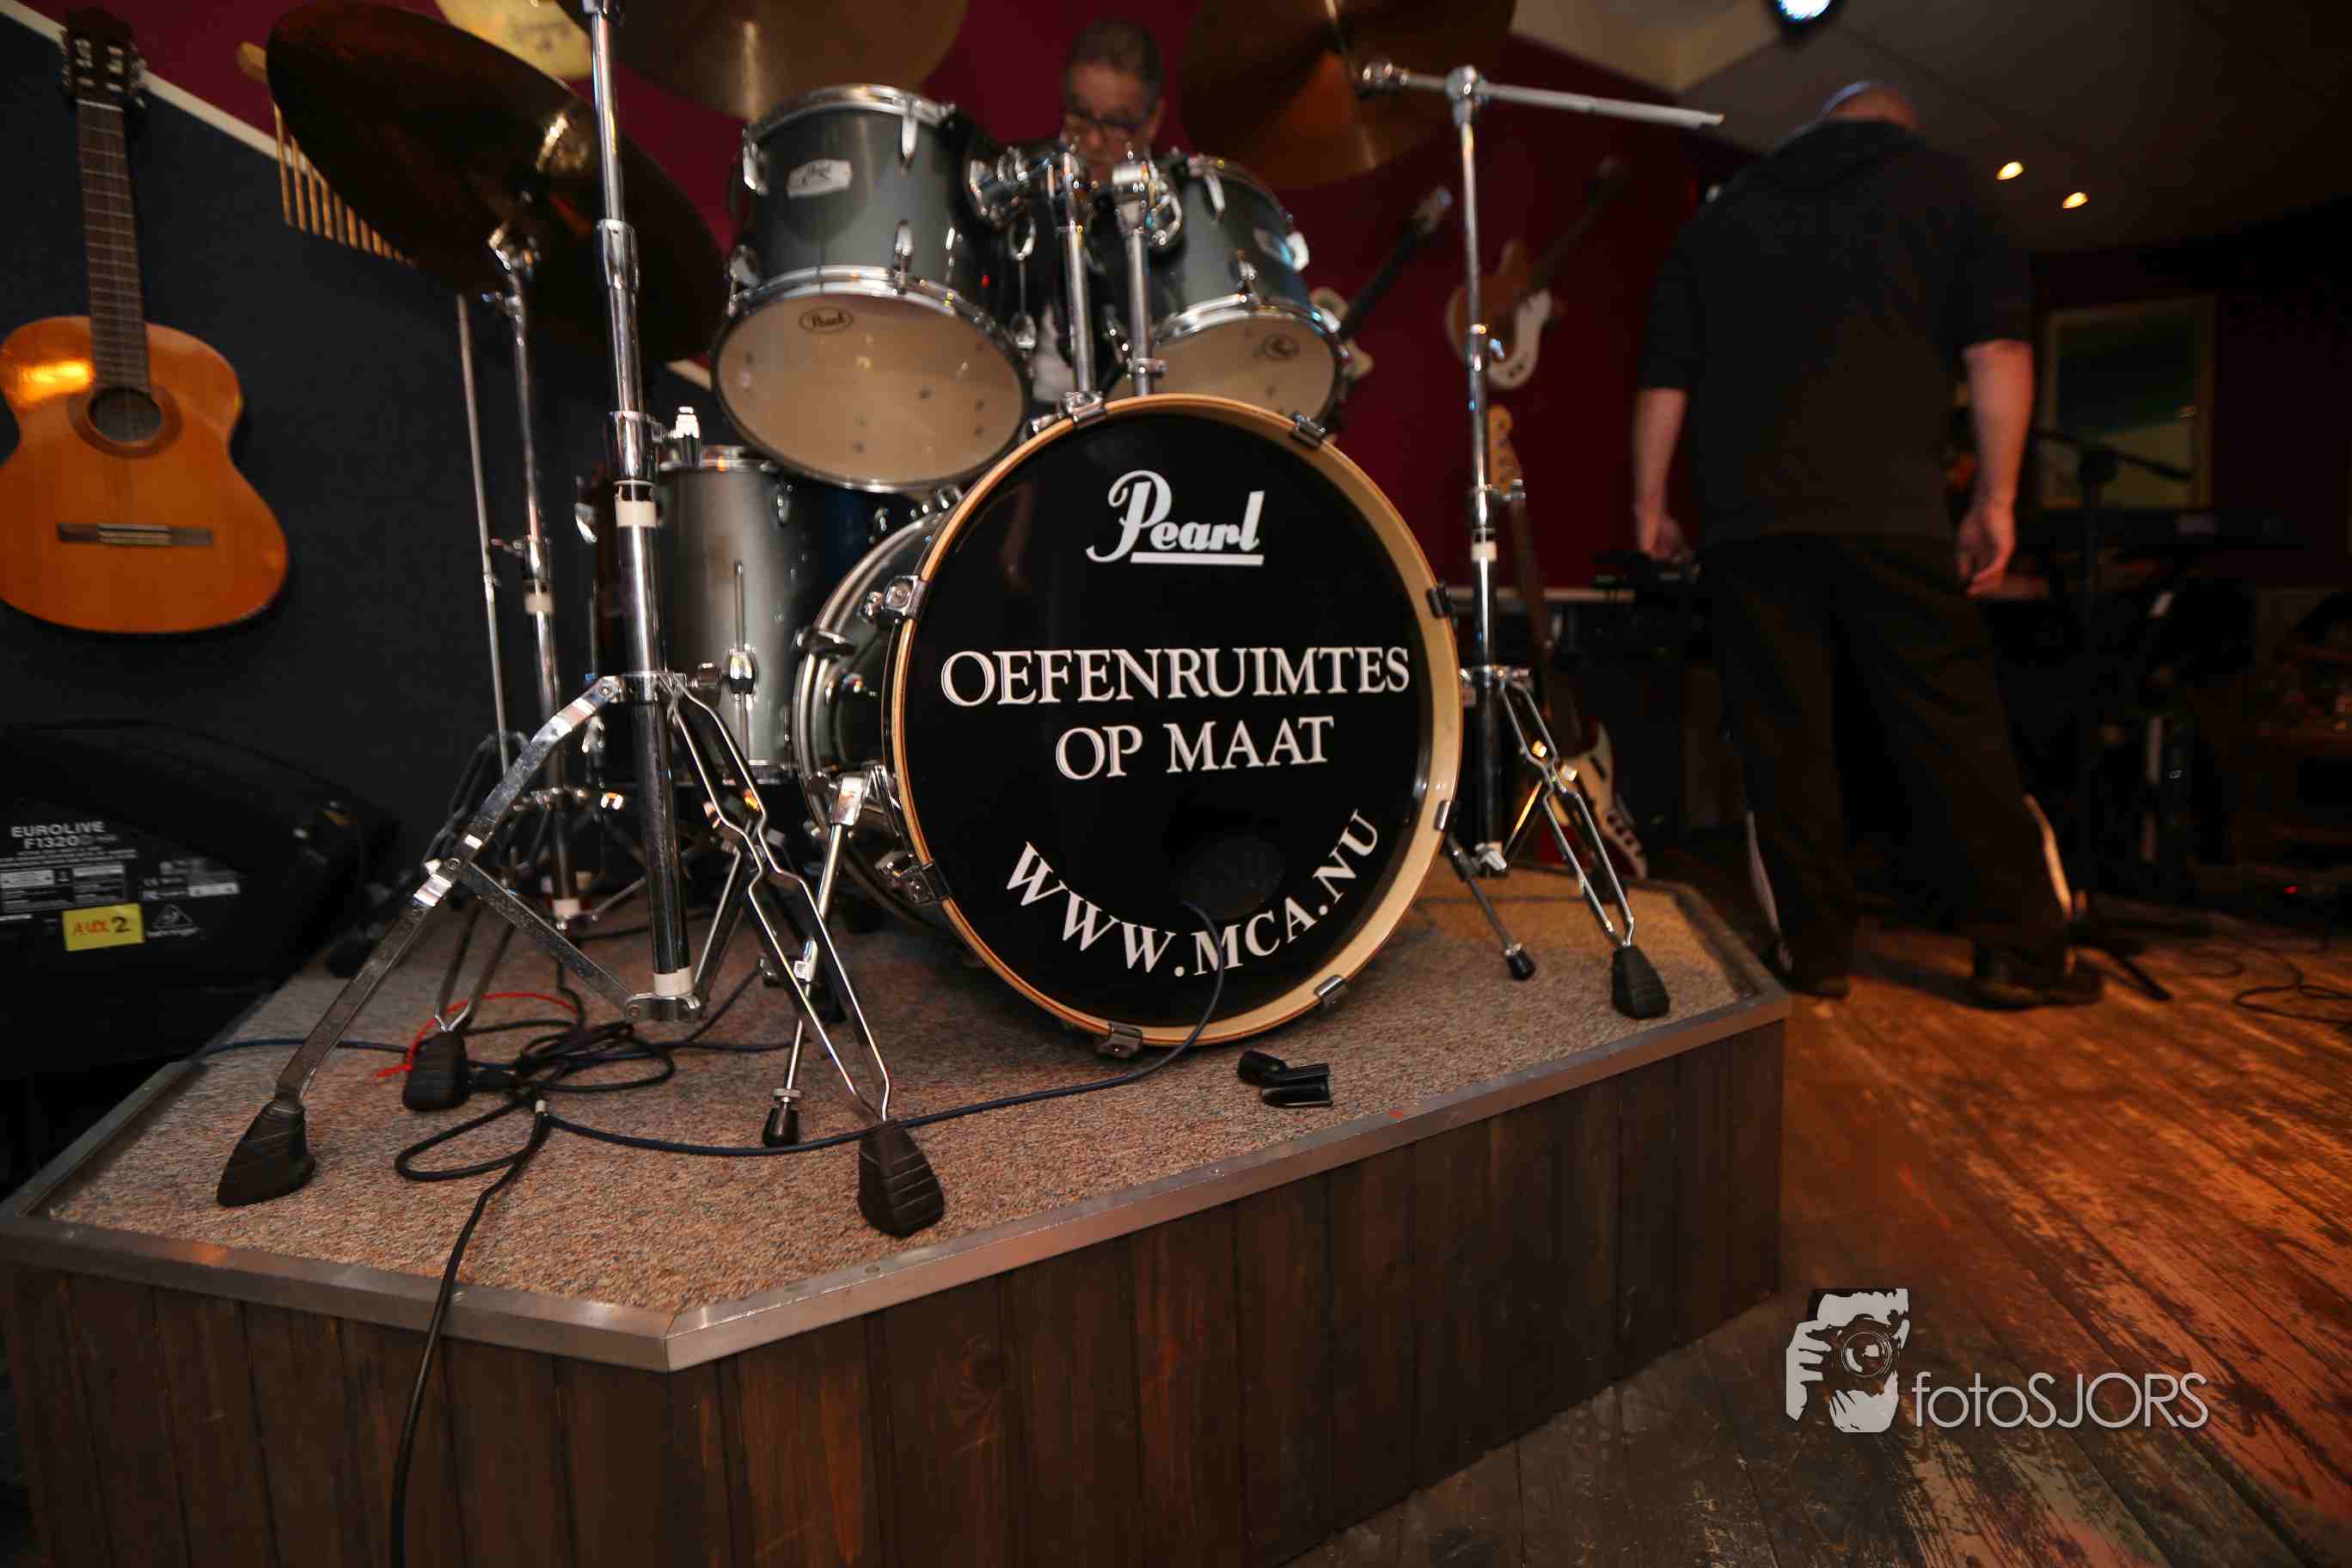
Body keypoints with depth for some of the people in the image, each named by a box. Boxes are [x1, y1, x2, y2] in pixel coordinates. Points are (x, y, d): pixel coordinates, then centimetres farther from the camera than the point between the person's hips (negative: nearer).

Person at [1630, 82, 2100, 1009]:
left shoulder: (1722, 216, 22)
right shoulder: (1939, 183, 16)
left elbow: (1665, 377, 13)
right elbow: (1997, 348, 4)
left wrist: (1648, 502, 16)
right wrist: (1995, 501, 4)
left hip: (1745, 514, 2)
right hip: (1888, 510, -1)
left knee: (1784, 735, 2)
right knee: (1953, 728, 4)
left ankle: (1814, 951, 7)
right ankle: (2019, 952, 9)